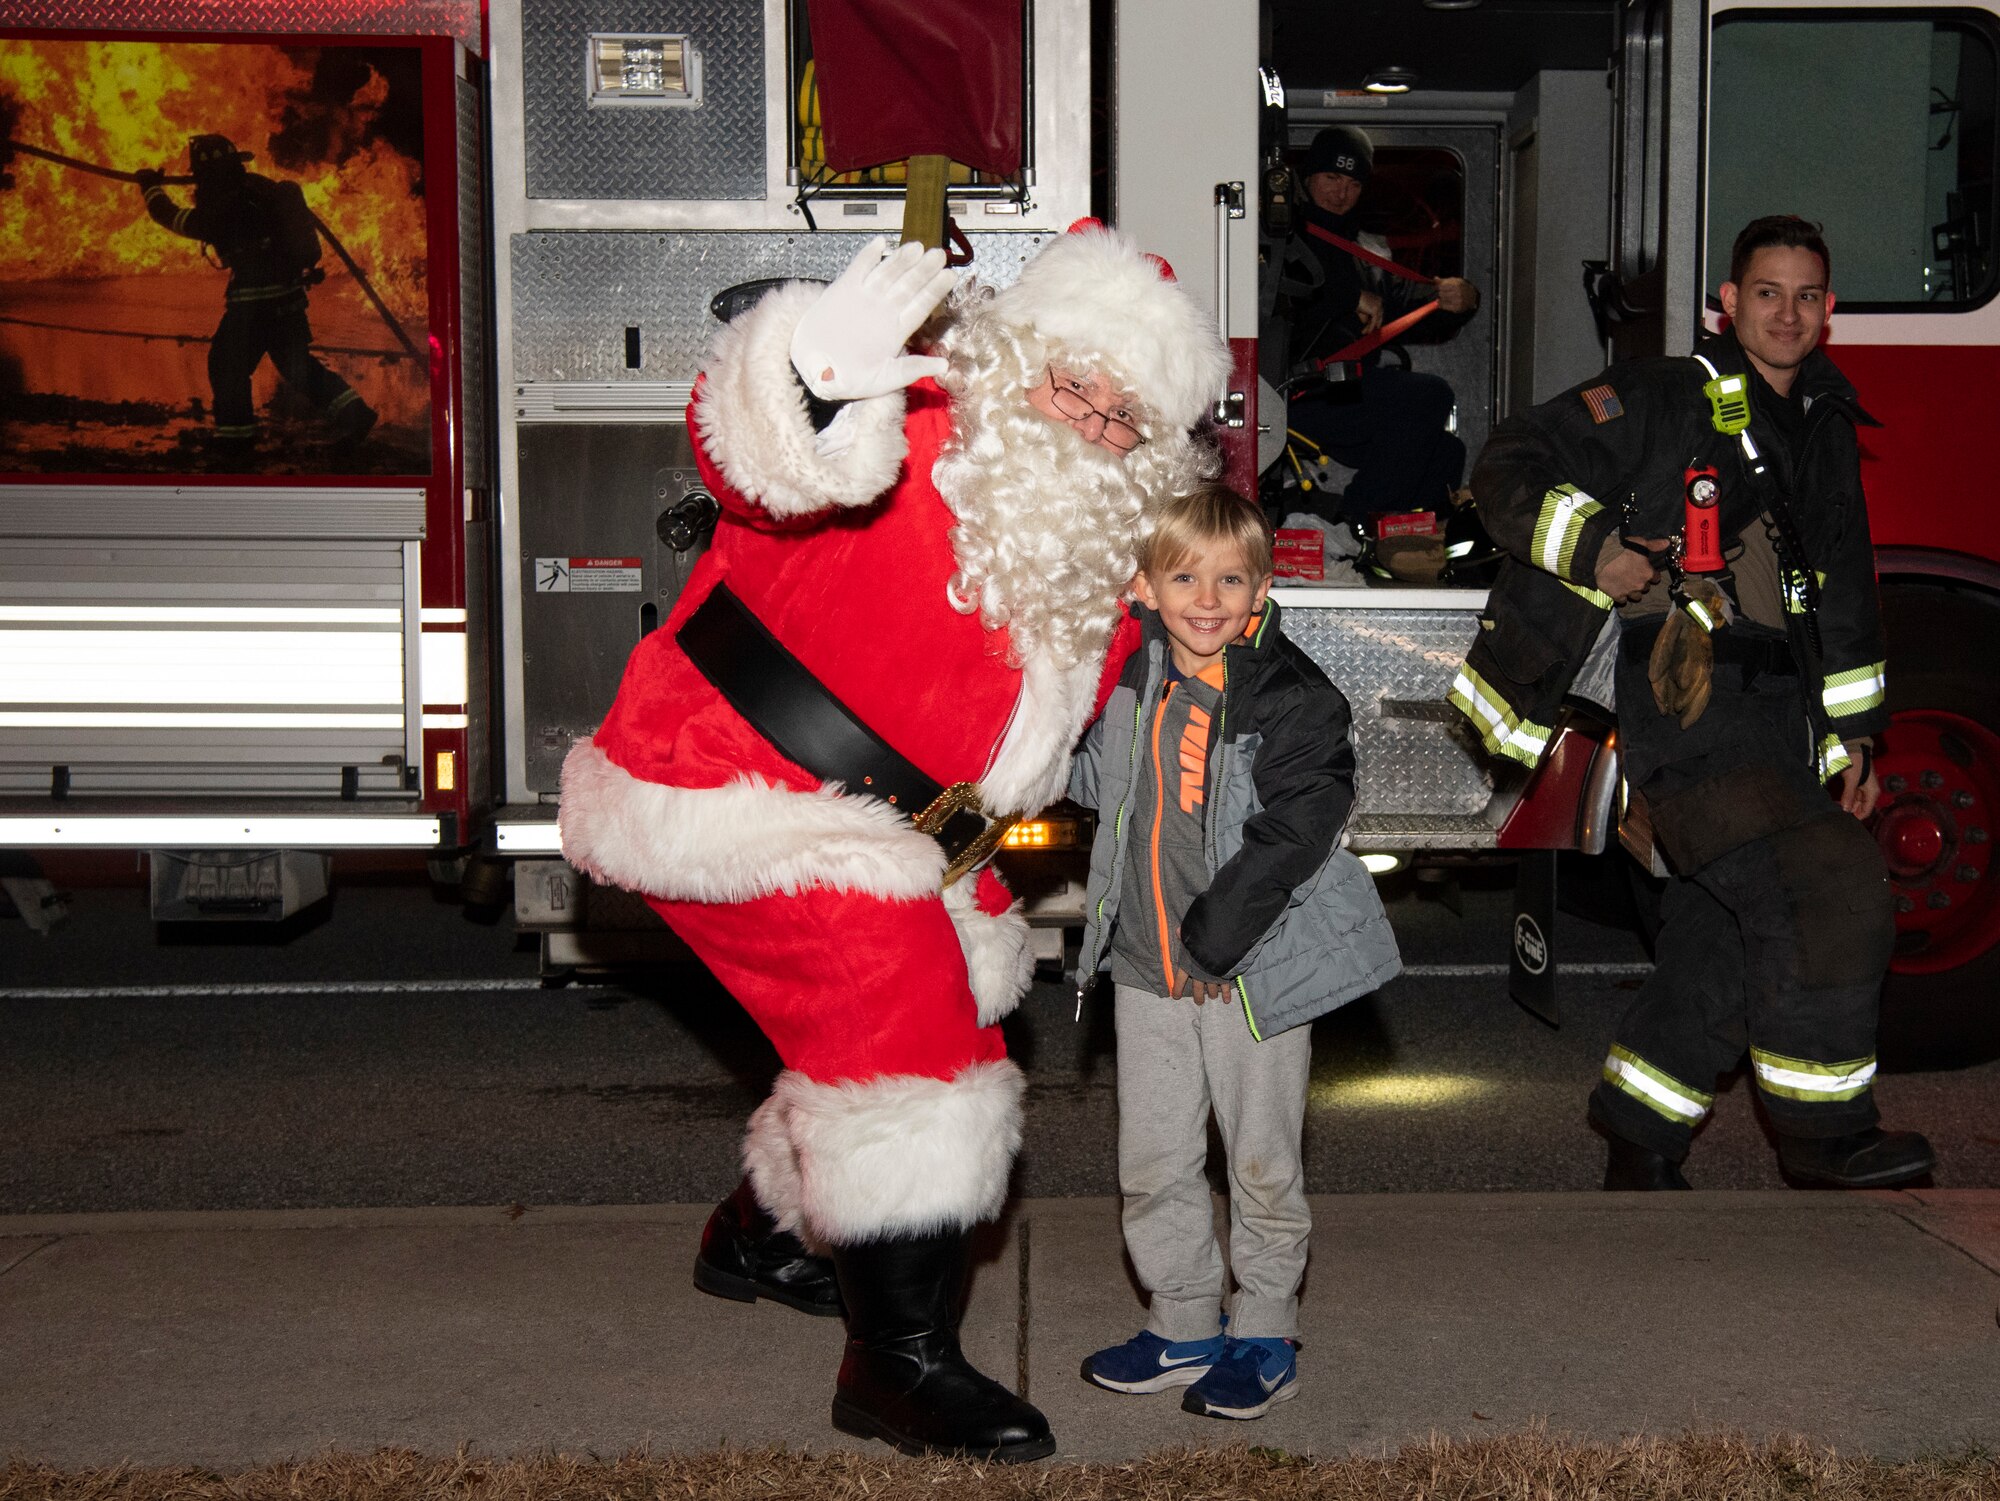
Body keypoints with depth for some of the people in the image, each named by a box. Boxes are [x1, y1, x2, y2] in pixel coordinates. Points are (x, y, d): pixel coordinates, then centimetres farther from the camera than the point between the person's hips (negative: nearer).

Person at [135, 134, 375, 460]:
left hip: (256, 299, -8)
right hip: (290, 295, 8)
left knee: (227, 363, 6)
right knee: (297, 363, 19)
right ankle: (352, 412, 13)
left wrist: (151, 187, 17)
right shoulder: (260, 189, 8)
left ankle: (235, 435, 9)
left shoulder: (223, 211, -13)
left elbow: (175, 218, 0)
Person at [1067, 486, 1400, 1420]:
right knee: (1151, 1163, 12)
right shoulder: (1126, 684, 2)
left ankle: (1266, 1334, 25)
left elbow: (1290, 836, -19)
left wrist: (1214, 940, -19)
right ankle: (1183, 1325, 29)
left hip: (1255, 967, -5)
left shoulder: (1296, 701, -13)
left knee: (1261, 1162, 8)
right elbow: (1088, 784, 20)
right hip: (1146, 967, 5)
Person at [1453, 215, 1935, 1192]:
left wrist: (1854, 732, 22)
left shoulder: (1826, 432, 18)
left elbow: (1846, 591, 25)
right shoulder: (1661, 401, -3)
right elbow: (1511, 466, -6)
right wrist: (1592, 549, -20)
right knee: (1829, 891, -18)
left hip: (1778, 724, 8)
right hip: (1683, 714, -8)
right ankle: (1822, 1132, -6)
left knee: (1728, 944, 8)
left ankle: (1638, 1143, 21)